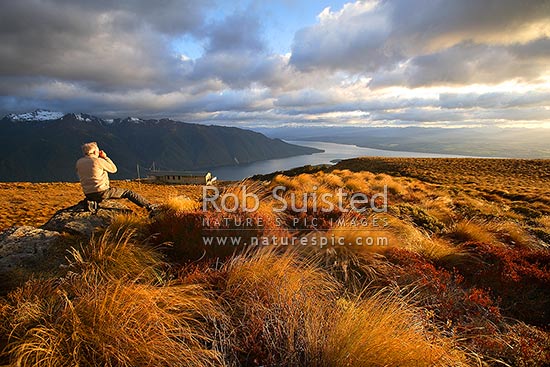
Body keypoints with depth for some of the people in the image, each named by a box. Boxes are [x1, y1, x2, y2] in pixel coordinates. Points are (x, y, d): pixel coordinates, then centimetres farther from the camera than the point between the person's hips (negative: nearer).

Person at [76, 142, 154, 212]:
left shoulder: (79, 162, 6)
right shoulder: (98, 161, -13)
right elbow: (114, 169, -1)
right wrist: (105, 157, 7)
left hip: (88, 194, 6)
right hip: (102, 192, -6)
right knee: (128, 193, 3)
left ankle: (92, 202, 8)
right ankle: (149, 206, 0)